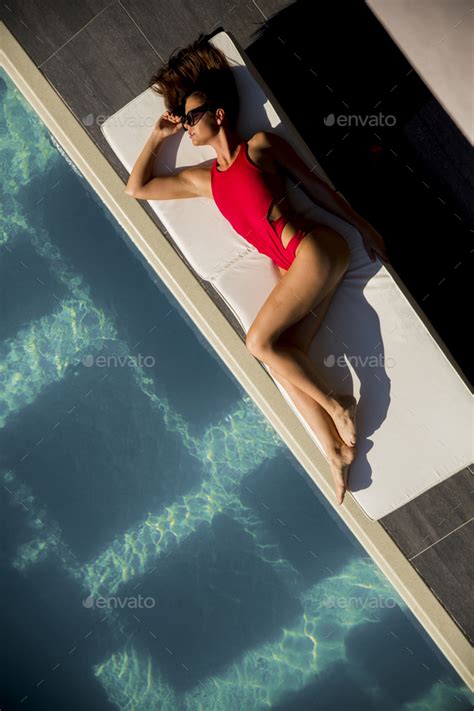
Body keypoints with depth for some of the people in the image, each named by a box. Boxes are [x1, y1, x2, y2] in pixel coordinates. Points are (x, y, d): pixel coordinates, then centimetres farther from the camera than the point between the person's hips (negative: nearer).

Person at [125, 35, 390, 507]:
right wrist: (158, 135, 24)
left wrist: (362, 225, 5)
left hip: (315, 248, -5)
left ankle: (338, 404, -2)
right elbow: (136, 188, 22)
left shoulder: (260, 145, 5)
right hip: (292, 269, 6)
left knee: (260, 342, -16)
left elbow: (313, 183, 7)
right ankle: (337, 452, -2)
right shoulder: (204, 179, 18)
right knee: (281, 359, -7)